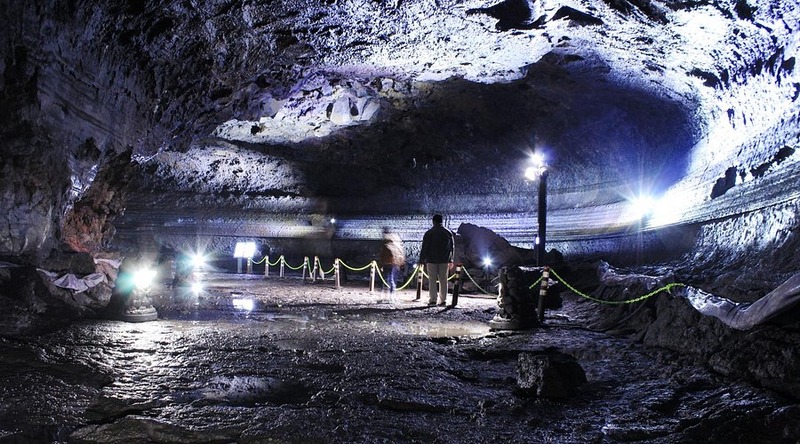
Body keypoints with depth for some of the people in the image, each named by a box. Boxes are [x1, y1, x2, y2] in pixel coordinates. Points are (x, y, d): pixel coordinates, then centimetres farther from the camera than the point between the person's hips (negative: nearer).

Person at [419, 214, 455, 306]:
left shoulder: (429, 233, -5)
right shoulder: (448, 233, 7)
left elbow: (424, 248, -6)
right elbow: (452, 247, 13)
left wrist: (422, 260, -1)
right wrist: (450, 259, 21)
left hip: (432, 260, -3)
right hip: (444, 260, 3)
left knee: (432, 280, 1)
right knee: (443, 280, 6)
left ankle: (432, 300, -4)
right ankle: (443, 300, 6)